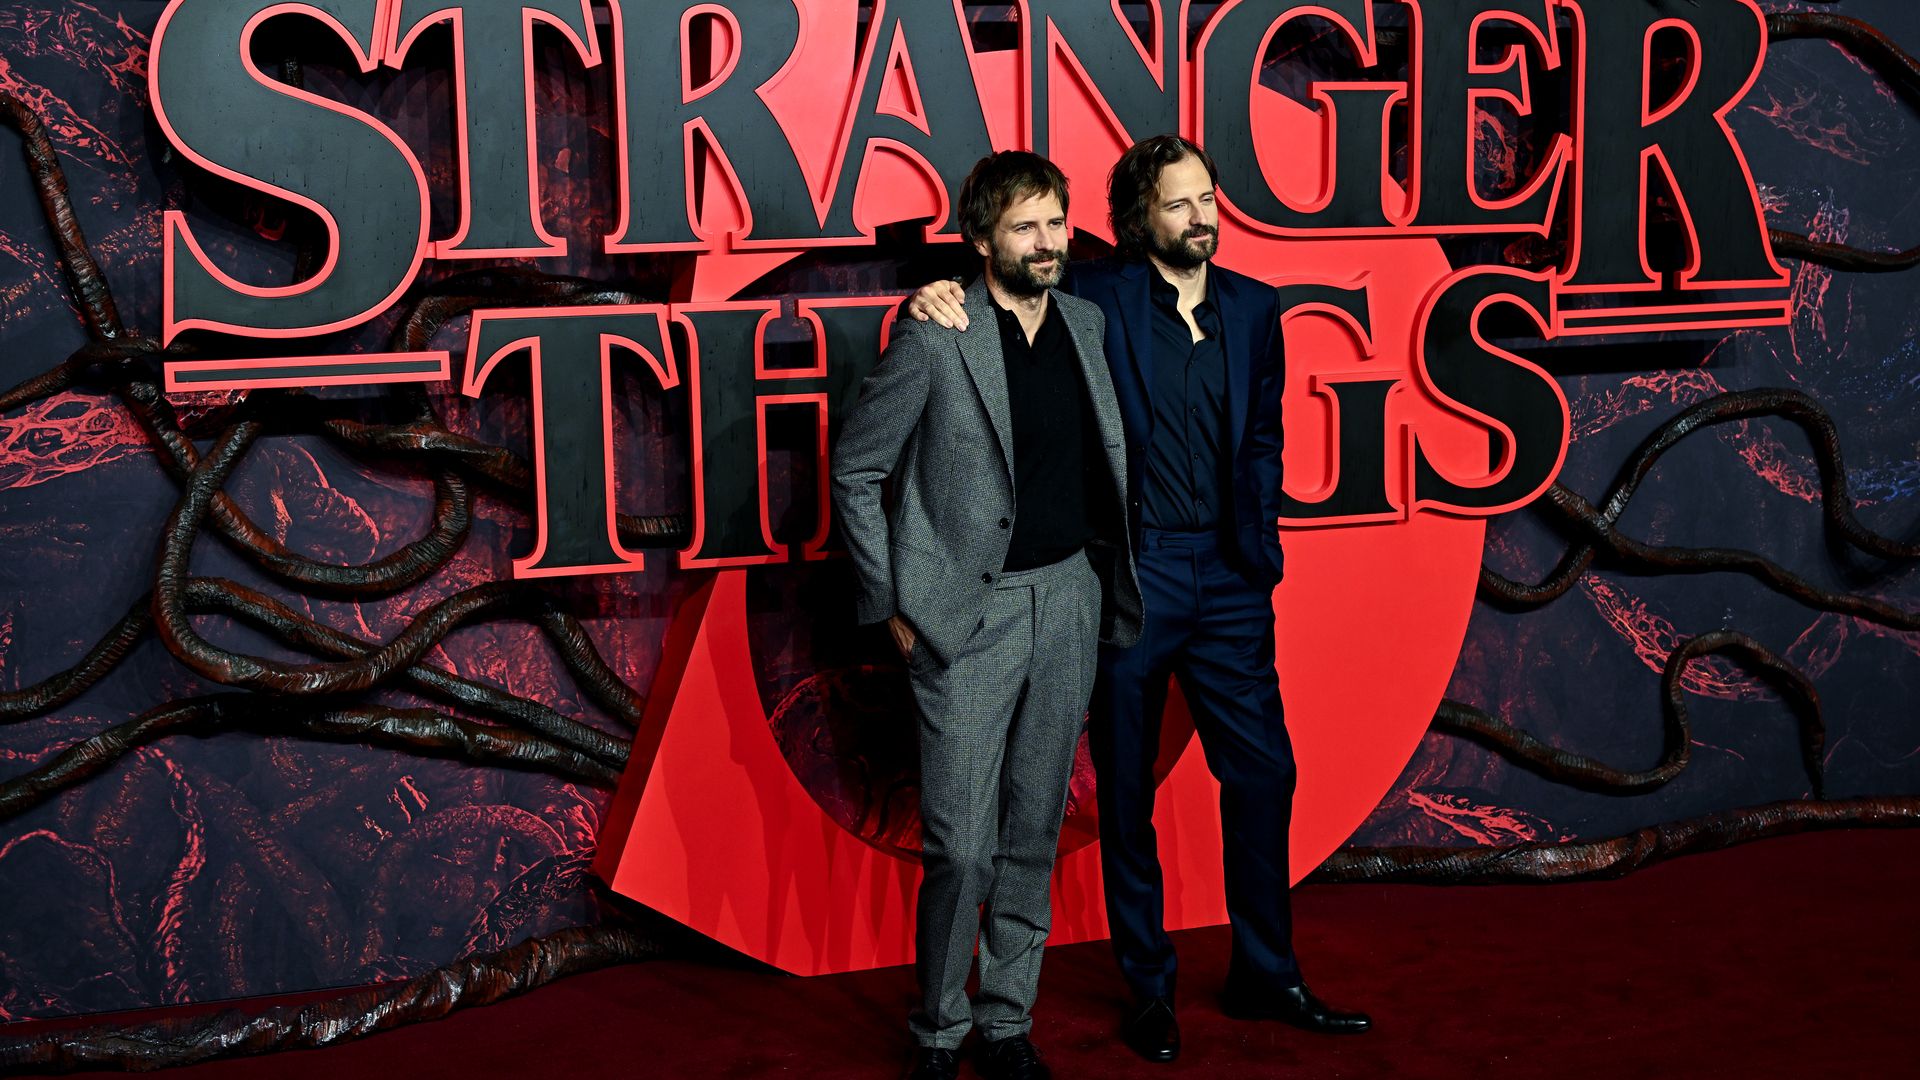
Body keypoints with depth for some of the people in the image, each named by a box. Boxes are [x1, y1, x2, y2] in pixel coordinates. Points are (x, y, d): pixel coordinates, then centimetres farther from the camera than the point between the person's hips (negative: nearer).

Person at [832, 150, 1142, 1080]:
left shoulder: (1089, 325, 7)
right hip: (969, 614, -5)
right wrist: (895, 605, -5)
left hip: (1069, 599, 5)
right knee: (960, 847, -4)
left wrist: (1109, 575, 10)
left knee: (1034, 834, 12)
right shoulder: (934, 339, -9)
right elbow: (855, 471, -4)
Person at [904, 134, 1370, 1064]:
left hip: (1226, 577, 4)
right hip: (1128, 571, -4)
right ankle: (1149, 988, 23)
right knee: (1127, 788, 7)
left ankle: (1265, 977, 26)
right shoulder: (1096, 300, -3)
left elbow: (1262, 438, 16)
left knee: (1263, 773, 9)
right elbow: (1009, 306, 1)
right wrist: (935, 301, -22)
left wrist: (1261, 549, 8)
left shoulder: (1253, 308, 10)